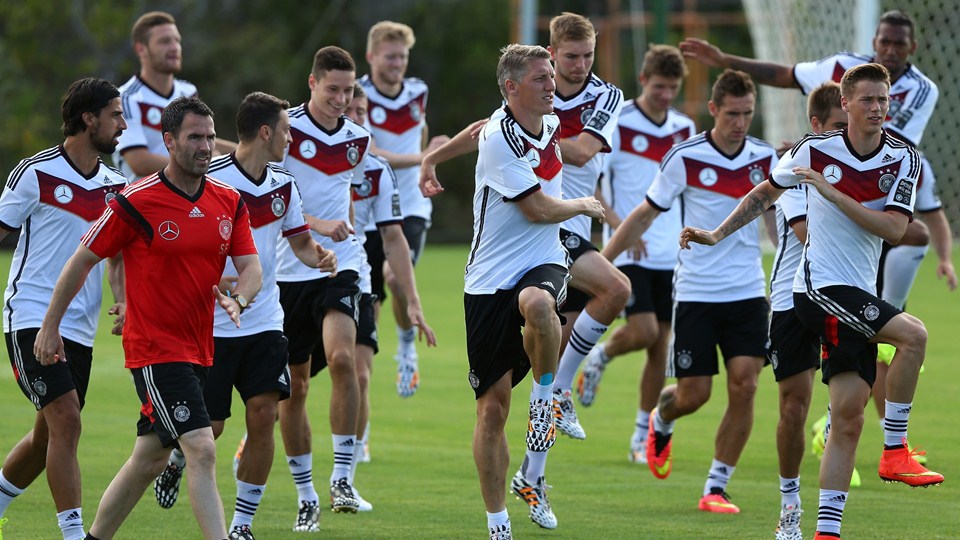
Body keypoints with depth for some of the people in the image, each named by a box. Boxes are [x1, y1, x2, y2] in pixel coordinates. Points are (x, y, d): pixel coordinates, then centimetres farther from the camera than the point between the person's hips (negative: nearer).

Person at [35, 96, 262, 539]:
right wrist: (50, 327, 2)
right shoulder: (136, 203, -12)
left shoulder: (230, 202, 4)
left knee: (149, 459, 16)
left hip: (198, 349, 7)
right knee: (202, 451, -19)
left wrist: (237, 299, -22)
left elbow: (251, 267, 2)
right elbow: (82, 260, -3)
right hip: (155, 349, -7)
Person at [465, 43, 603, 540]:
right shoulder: (499, 138, -14)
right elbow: (537, 208, -14)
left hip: (542, 265, 4)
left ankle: (545, 399, -10)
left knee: (537, 305, -37)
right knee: (492, 406, -2)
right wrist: (583, 206, 0)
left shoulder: (550, 125, 8)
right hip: (491, 279, -4)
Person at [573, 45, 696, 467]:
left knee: (661, 344, 4)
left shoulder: (684, 129, 8)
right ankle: (599, 357, 15)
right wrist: (618, 225, -19)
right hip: (628, 253, -5)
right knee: (643, 331, -18)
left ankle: (643, 436, 15)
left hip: (669, 254, 5)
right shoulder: (616, 123, -9)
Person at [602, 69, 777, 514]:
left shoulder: (764, 158, 3)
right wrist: (600, 261, 1)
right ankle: (660, 422, 35)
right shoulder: (685, 158, -7)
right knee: (693, 393, -3)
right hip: (695, 293, -3)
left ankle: (716, 488, 1)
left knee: (743, 387, -10)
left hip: (747, 293, 3)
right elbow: (645, 214, 2)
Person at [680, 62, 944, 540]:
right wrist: (717, 235, 11)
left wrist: (832, 194, -16)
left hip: (858, 296, 4)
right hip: (820, 286, -4)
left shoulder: (904, 160, 2)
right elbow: (765, 193, 16)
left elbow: (893, 229, -11)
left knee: (848, 416, 0)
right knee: (913, 334, -25)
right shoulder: (815, 150, -2)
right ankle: (894, 451, -15)